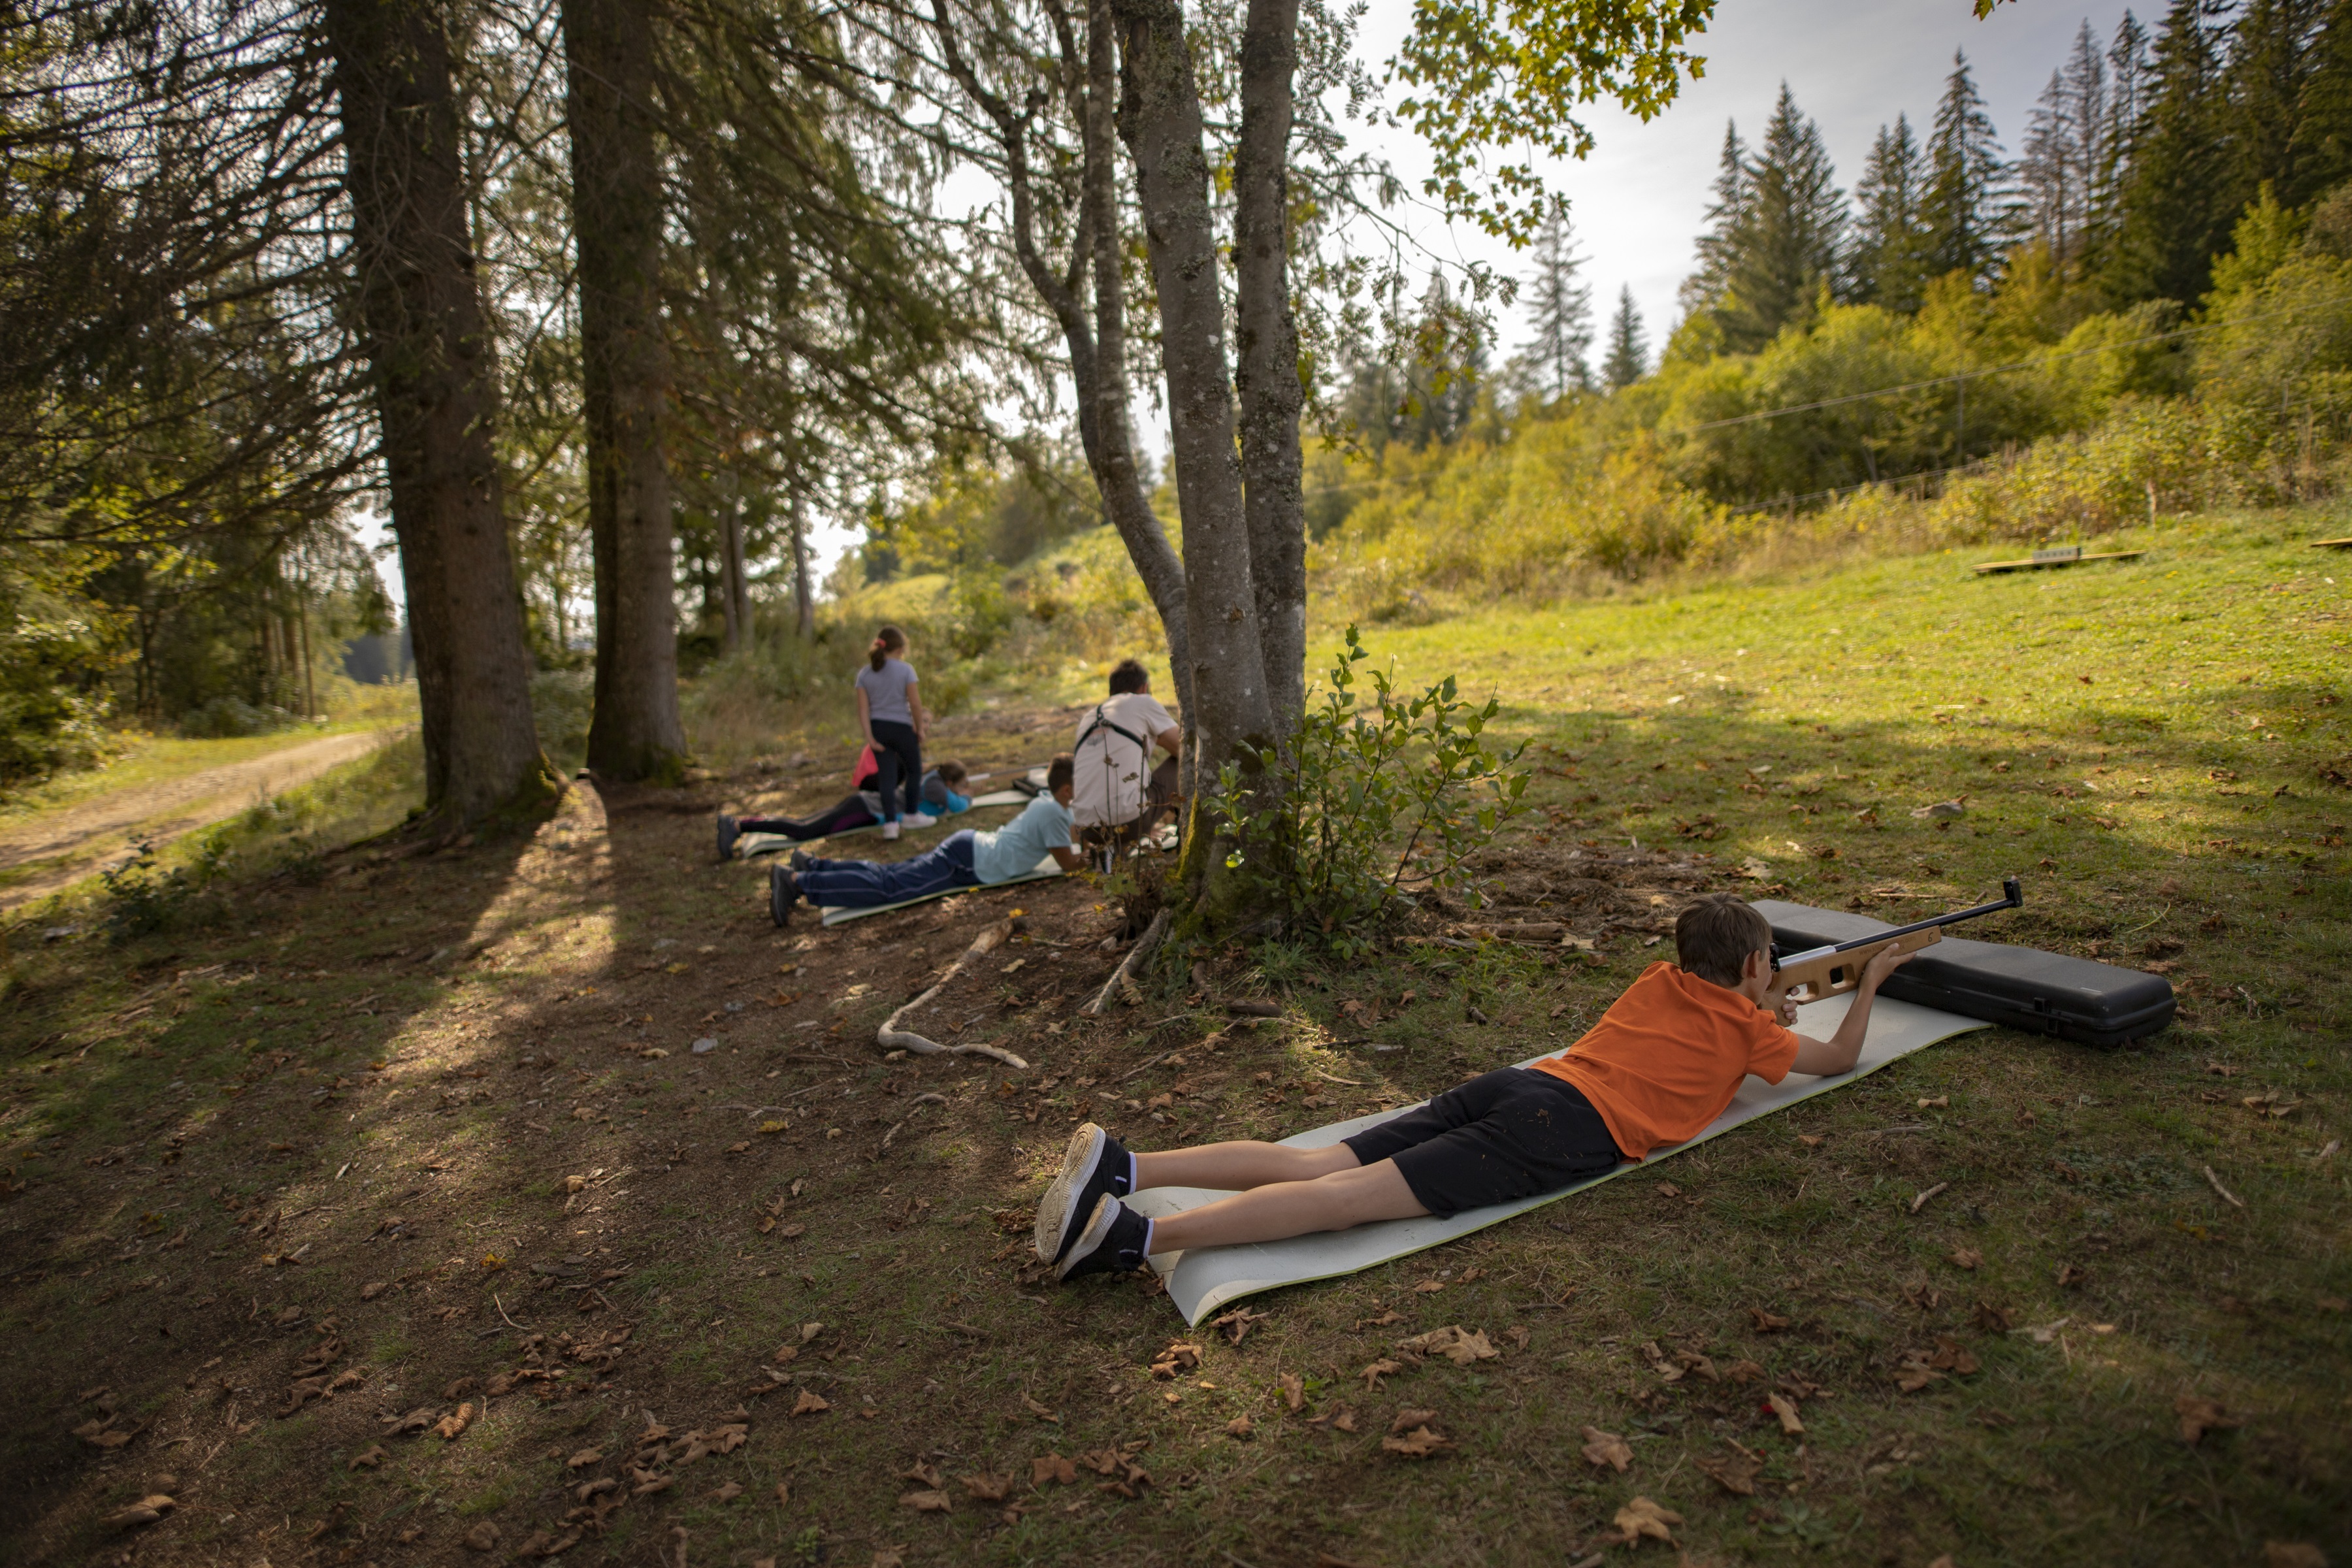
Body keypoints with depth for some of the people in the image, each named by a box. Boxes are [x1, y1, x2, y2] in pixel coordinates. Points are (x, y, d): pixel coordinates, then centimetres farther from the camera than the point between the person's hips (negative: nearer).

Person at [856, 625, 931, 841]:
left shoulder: (864, 674, 3)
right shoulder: (905, 669, -8)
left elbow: (863, 709, -3)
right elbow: (915, 703, -10)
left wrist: (870, 737, -3)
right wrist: (919, 728, 2)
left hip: (878, 728, 4)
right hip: (901, 727, -4)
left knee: (888, 774, 5)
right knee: (914, 770, 17)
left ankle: (890, 823, -2)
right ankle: (912, 814, 27)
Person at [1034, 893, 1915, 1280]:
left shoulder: (1661, 981, 30)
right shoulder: (1746, 1030, 15)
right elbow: (1837, 1058, 33)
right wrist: (1870, 982, 47)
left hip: (1516, 1084, 6)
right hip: (1566, 1131, -6)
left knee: (1316, 1166, -6)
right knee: (1357, 1195, -20)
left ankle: (1124, 1169, -20)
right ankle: (1137, 1235, -33)